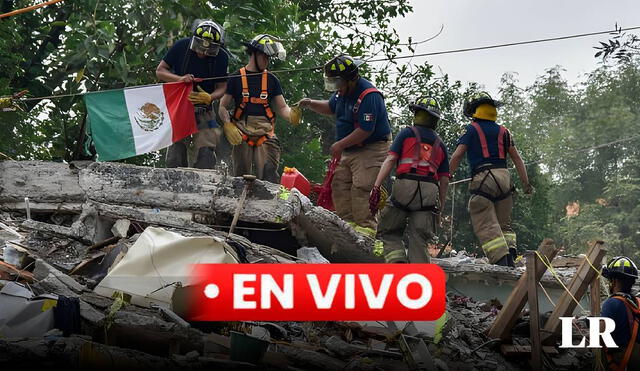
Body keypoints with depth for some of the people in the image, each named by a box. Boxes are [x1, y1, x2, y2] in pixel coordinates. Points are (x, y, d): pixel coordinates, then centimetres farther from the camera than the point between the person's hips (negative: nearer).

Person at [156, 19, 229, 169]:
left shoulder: (221, 57, -9)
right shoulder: (181, 46, -11)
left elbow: (221, 88, -3)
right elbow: (160, 71, -3)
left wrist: (209, 98, -26)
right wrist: (180, 78, -21)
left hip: (203, 110, 0)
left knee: (206, 153, -8)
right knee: (176, 150, -5)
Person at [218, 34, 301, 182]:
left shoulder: (271, 80, 13)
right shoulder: (236, 78, 7)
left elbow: (282, 107, 12)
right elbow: (223, 106, 7)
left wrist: (291, 115, -12)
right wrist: (228, 126, -11)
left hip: (266, 136, 1)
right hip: (242, 136, -1)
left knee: (269, 177, -12)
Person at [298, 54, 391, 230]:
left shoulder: (369, 96, -23)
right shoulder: (343, 91, 6)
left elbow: (365, 130, -25)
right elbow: (331, 107, 26)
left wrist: (340, 145, -16)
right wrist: (310, 104, 6)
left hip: (371, 149, -10)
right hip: (349, 150, 10)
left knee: (361, 189, -17)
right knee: (339, 185, 4)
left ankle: (367, 231, -16)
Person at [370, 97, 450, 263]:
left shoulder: (407, 133, 11)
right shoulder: (440, 145, 22)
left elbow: (390, 160, -2)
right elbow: (444, 180, 17)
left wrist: (376, 187, -8)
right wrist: (440, 208, 22)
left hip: (405, 187, -3)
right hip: (430, 191, 3)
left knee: (388, 231, 10)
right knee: (419, 240, 3)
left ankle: (396, 260, -14)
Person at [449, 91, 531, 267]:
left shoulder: (471, 130, 4)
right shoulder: (503, 131, 17)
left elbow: (457, 156, -3)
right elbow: (517, 158, 14)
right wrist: (526, 183, 16)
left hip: (482, 178, -5)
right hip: (504, 176, 5)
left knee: (486, 225, -6)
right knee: (504, 223, 15)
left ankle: (501, 260, -18)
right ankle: (510, 255, -4)